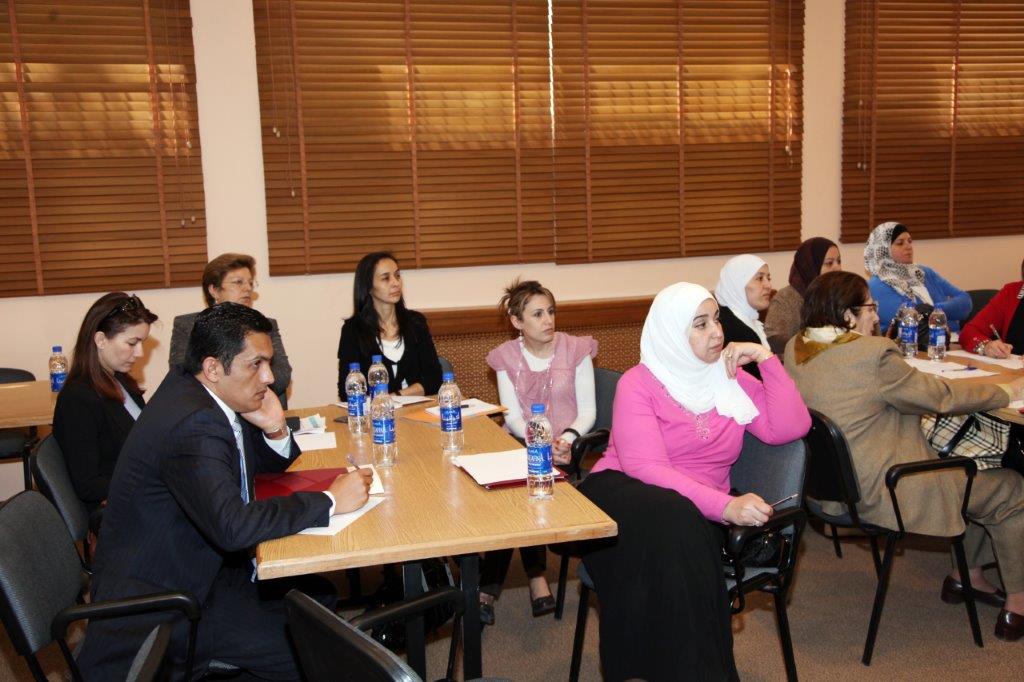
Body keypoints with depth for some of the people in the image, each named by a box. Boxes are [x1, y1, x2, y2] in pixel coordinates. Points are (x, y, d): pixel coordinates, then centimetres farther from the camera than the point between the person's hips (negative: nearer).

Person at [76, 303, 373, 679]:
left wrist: (275, 430, -9)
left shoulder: (196, 391, 1)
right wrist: (330, 501, -29)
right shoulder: (192, 424, -28)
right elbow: (232, 527, -39)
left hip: (198, 563, 9)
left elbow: (269, 463, 14)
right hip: (162, 603, -9)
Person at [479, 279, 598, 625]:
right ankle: (536, 577, -18)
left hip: (564, 449, -2)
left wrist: (566, 438, -22)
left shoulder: (576, 349, 1)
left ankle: (490, 587, -16)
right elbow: (513, 416, -3)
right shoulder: (507, 357, 5)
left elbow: (587, 411, -2)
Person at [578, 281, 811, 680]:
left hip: (697, 512, 3)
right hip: (622, 494, -3)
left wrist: (766, 359, -5)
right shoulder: (639, 383, -4)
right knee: (671, 518, -39)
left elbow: (790, 428, -1)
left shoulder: (729, 378, 11)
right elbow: (645, 467, -18)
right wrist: (725, 506, -31)